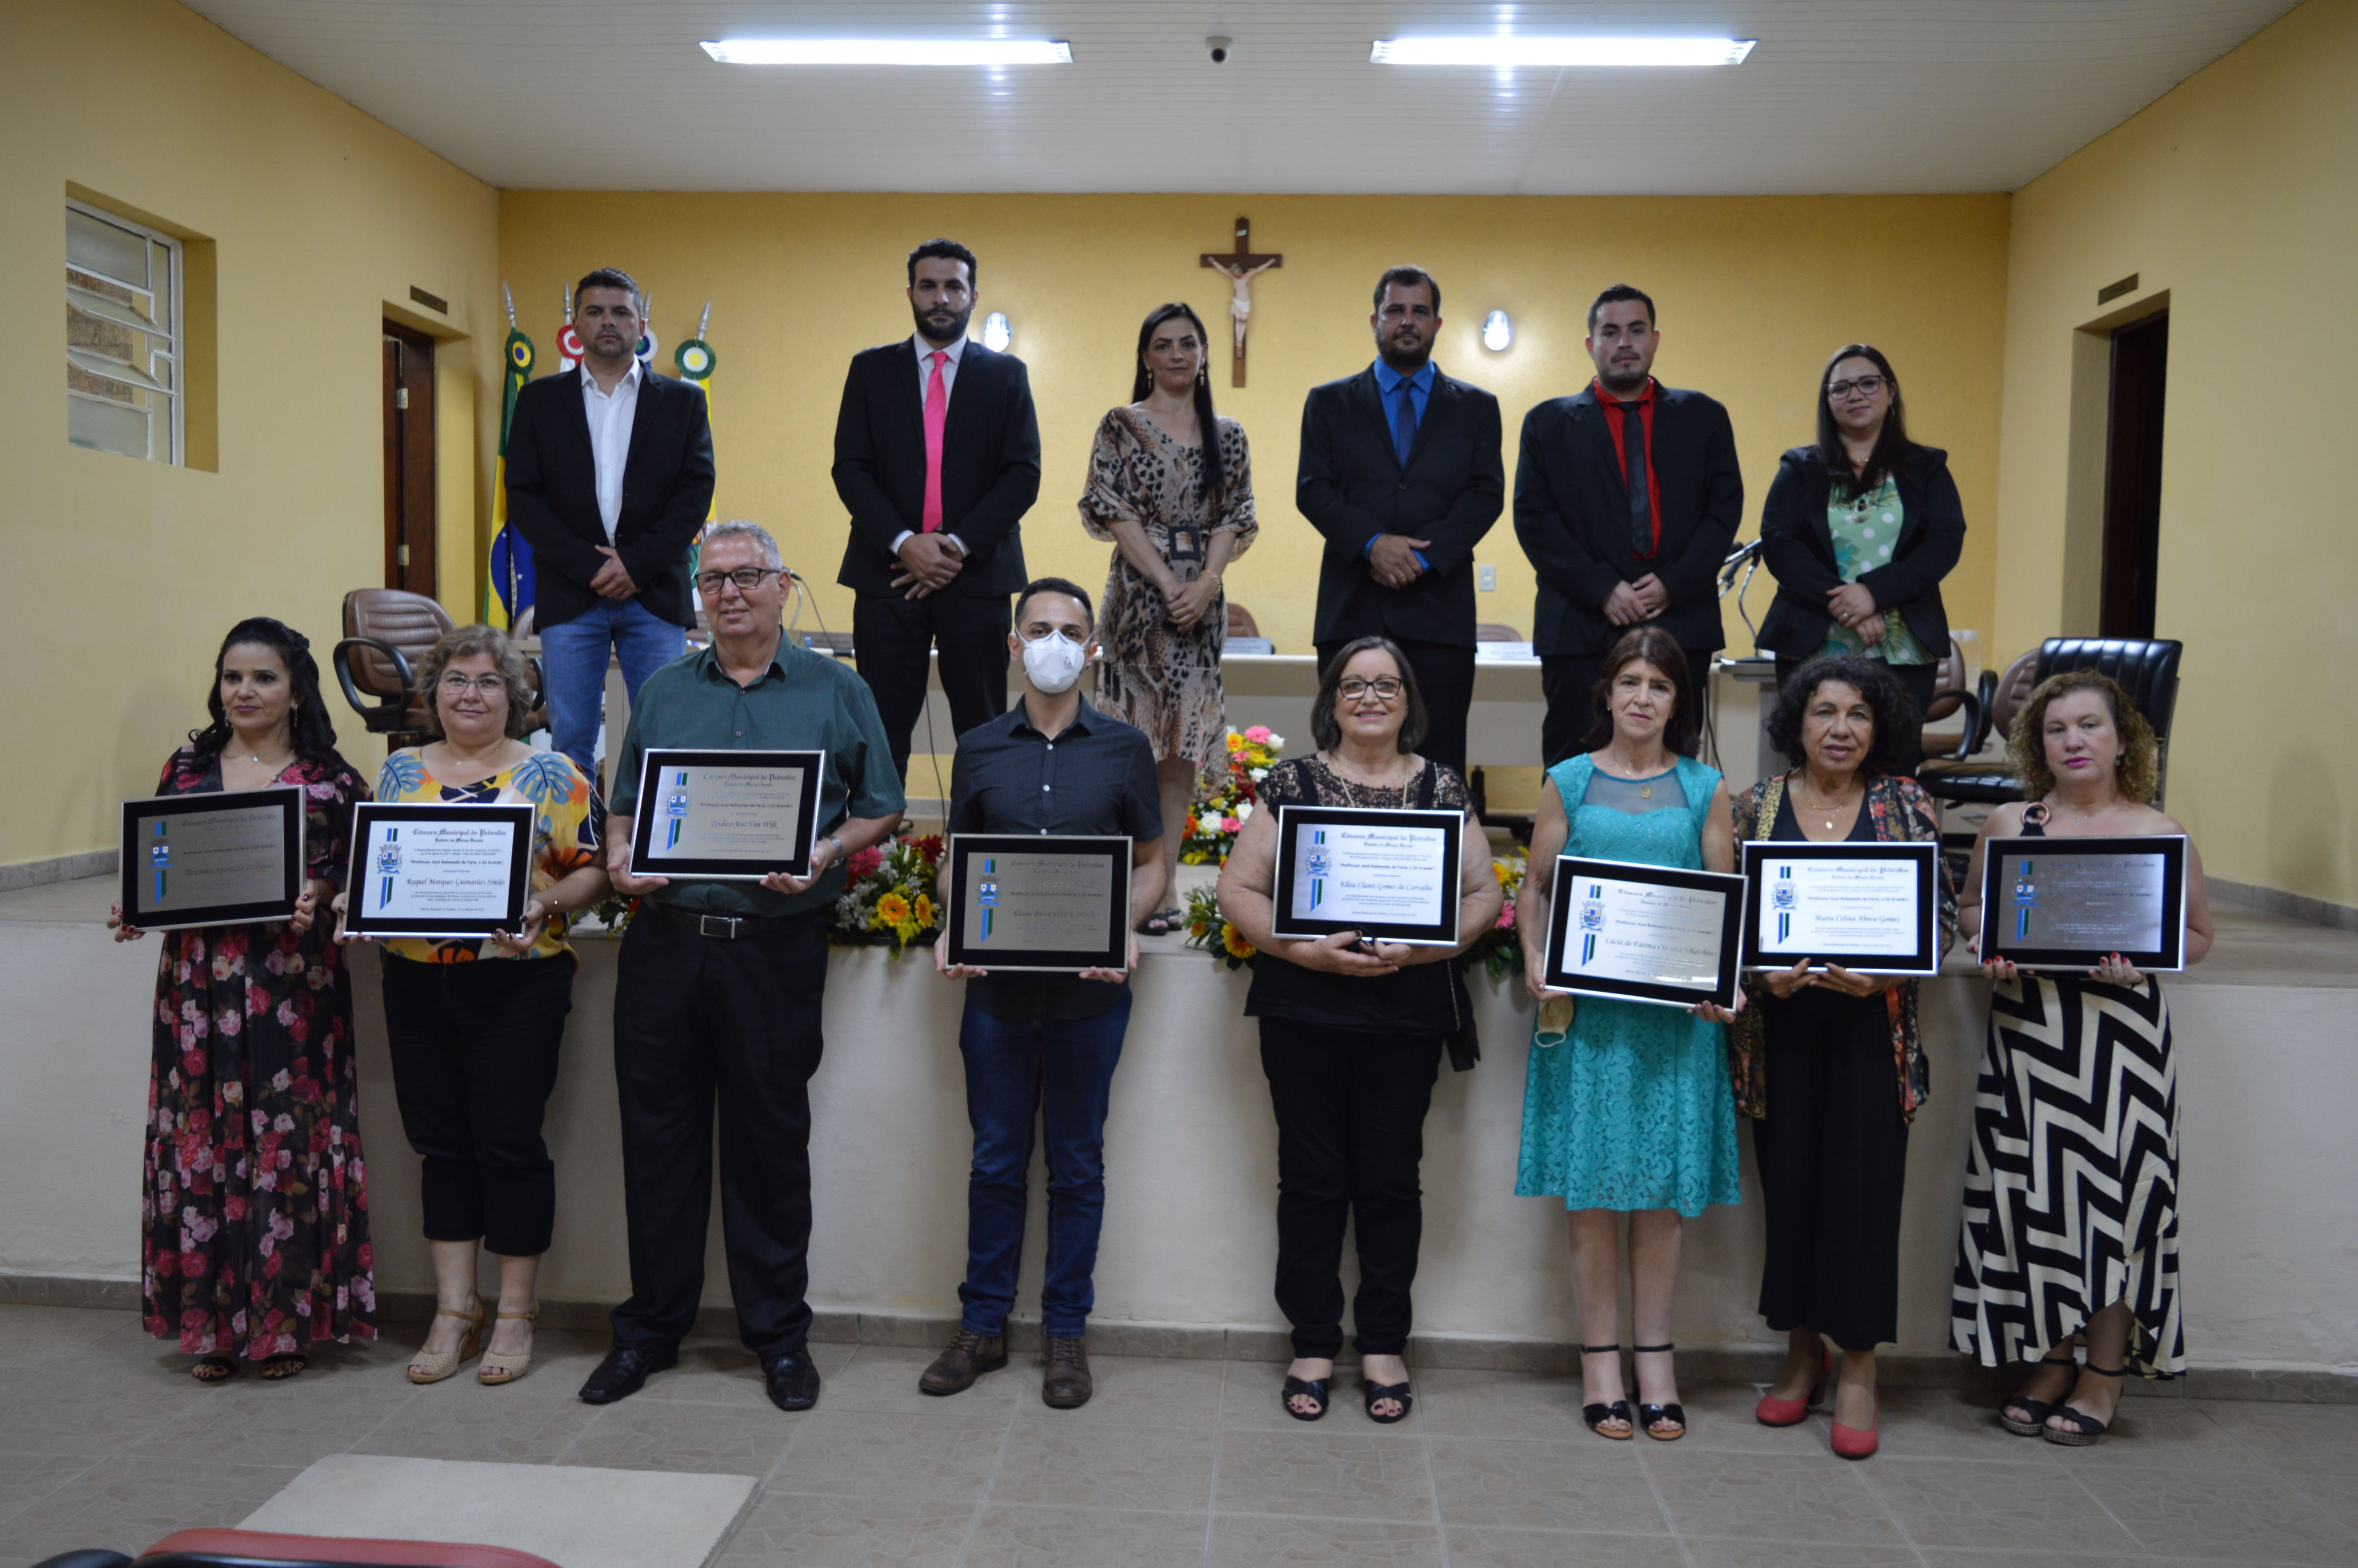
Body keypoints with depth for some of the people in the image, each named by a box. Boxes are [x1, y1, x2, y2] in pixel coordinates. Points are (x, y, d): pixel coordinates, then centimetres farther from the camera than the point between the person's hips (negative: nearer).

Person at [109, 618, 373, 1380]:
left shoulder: (331, 780, 3)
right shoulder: (185, 769, 11)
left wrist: (317, 900, -18)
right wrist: (132, 913, -3)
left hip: (294, 985, -2)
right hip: (199, 981, 3)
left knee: (288, 1145, 0)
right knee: (201, 1145, 4)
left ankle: (287, 1322, 13)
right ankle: (211, 1324, 17)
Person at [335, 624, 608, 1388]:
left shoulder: (550, 773, 0)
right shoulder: (399, 771, 12)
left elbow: (589, 870, -2)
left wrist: (543, 903, -20)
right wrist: (353, 901, -5)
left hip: (518, 982, -4)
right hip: (417, 983, 4)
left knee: (509, 1139, 0)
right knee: (440, 1140, 9)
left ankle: (516, 1312, 15)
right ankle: (454, 1310, 21)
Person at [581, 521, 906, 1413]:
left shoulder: (834, 693, 5)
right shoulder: (663, 693, 14)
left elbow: (881, 809, 4)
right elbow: (625, 806, 17)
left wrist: (824, 855, -13)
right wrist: (620, 860, -3)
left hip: (776, 946, -3)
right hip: (665, 941, 3)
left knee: (771, 1138, 5)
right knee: (658, 1136, 8)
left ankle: (779, 1332, 20)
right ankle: (650, 1327, 24)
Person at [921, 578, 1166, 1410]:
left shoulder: (1124, 748, 3)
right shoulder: (978, 750, 7)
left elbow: (1151, 864, 6)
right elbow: (955, 862, 11)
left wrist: (1125, 929, -13)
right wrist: (950, 931, -8)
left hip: (1089, 989, -1)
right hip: (996, 985, 1)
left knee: (1077, 1166, 9)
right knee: (996, 1160, 11)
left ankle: (1066, 1331, 23)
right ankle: (983, 1325, 24)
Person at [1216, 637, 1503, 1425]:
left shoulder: (1443, 788, 7)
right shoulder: (1291, 784, 4)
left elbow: (1484, 895, 5)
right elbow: (1238, 889, 0)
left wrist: (1420, 947, -12)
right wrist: (1305, 950, -14)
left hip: (1408, 1014, 1)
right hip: (1304, 1013, -1)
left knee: (1391, 1180, 7)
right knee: (1312, 1179, 6)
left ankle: (1384, 1345, 22)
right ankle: (1313, 1345, 19)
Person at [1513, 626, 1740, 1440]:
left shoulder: (1705, 789, 9)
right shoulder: (1569, 782, 8)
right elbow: (1534, 890, 8)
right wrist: (1536, 964, -9)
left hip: (1677, 1009, 1)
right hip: (1586, 1007, 0)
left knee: (1663, 1187, 5)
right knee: (1591, 1187, 2)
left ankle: (1655, 1359, 16)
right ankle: (1600, 1358, 13)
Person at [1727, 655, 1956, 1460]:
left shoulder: (1906, 803, 4)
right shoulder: (1759, 802, 5)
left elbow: (1945, 912, 2)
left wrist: (1882, 972, -13)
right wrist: (1763, 971, -12)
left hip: (1873, 1024, -1)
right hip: (1782, 1022, 1)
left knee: (1863, 1184, -2)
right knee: (1790, 1181, 5)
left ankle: (1858, 1368, 12)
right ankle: (1802, 1350, 23)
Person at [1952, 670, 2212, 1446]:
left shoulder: (2161, 833, 1)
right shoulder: (2007, 824, 6)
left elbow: (2198, 932, 8)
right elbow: (1969, 907, 16)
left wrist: (2139, 960, -12)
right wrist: (1992, 942, -6)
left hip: (2121, 1038, -2)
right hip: (2026, 1033, 2)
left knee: (2113, 1194, 1)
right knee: (2031, 1197, 4)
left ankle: (2104, 1375, 18)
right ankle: (2048, 1362, 21)